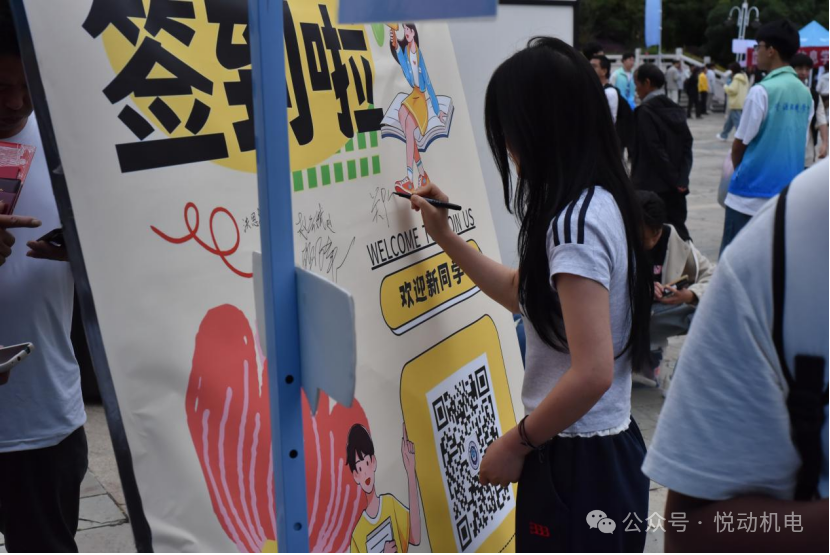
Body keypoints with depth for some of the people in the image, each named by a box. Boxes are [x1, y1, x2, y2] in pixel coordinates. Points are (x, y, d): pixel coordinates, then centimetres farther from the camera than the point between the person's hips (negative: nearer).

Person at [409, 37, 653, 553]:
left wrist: (517, 443, -15)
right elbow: (528, 294, 19)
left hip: (577, 462, -9)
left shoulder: (574, 221, -23)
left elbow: (592, 373, -28)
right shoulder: (598, 202, 6)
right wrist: (446, 236, 16)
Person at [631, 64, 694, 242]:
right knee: (677, 228, 11)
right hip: (676, 187, 6)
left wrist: (674, 179, -10)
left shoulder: (645, 111, -11)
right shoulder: (676, 109, 9)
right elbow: (687, 144, 4)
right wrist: (682, 178, 0)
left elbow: (655, 150, -16)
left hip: (651, 186, -6)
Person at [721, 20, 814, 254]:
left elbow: (740, 143, -7)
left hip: (752, 193, -6)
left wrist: (738, 169, 11)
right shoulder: (805, 93, 8)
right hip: (790, 193, 7)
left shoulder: (762, 90, -12)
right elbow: (801, 142, 13)